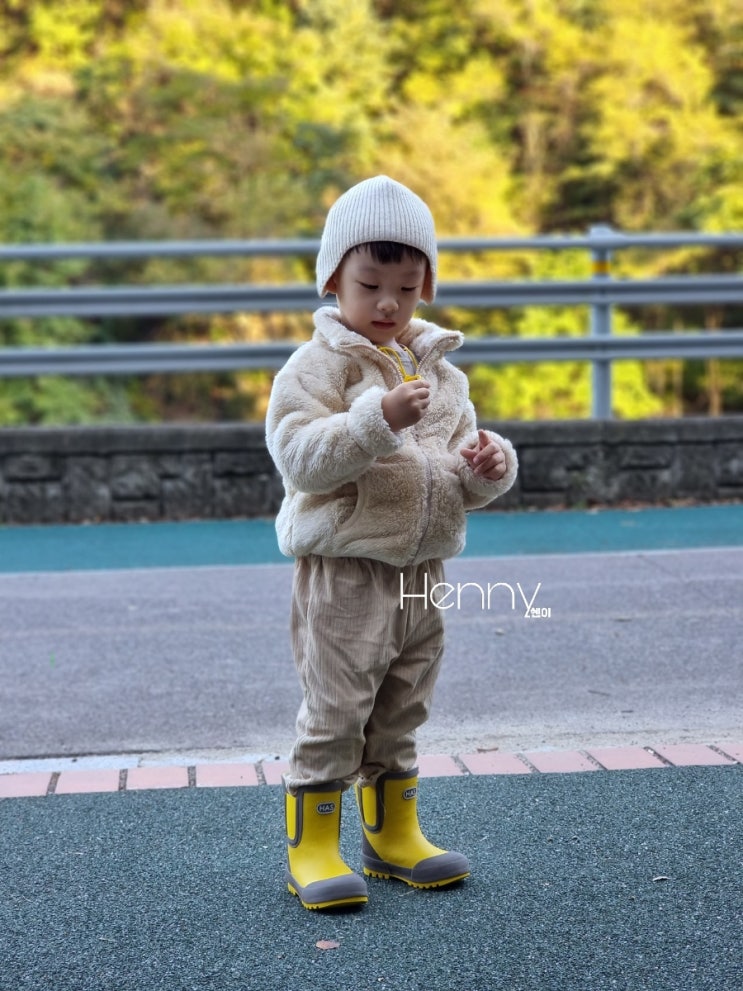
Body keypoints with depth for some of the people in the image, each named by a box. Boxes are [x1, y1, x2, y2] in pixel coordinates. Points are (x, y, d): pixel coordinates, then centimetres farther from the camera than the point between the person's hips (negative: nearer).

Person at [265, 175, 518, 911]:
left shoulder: (440, 372, 12)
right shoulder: (317, 367, -8)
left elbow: (462, 480, 15)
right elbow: (300, 458, -21)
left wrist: (487, 466, -7)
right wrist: (378, 419, -30)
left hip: (421, 573, 6)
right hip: (344, 571, -6)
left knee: (400, 716, 17)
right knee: (334, 713, -2)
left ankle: (393, 833, 30)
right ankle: (310, 846, 10)